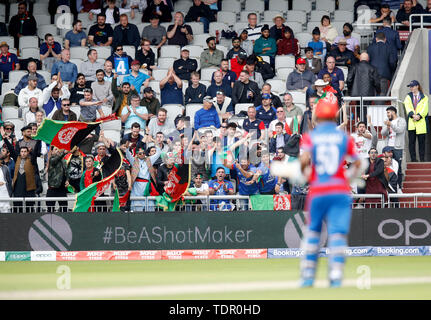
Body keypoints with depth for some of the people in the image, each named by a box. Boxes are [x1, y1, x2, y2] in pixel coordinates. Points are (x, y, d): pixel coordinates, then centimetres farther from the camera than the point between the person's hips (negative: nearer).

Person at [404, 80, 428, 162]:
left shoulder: (424, 97, 8)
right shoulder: (408, 97, 13)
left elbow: (424, 109, -2)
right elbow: (408, 108, 0)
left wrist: (419, 116, -17)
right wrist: (413, 115, -17)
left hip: (421, 122, -2)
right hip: (411, 123, 2)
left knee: (421, 141, -1)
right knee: (411, 141, -1)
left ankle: (422, 159, 4)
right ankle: (413, 158, 2)